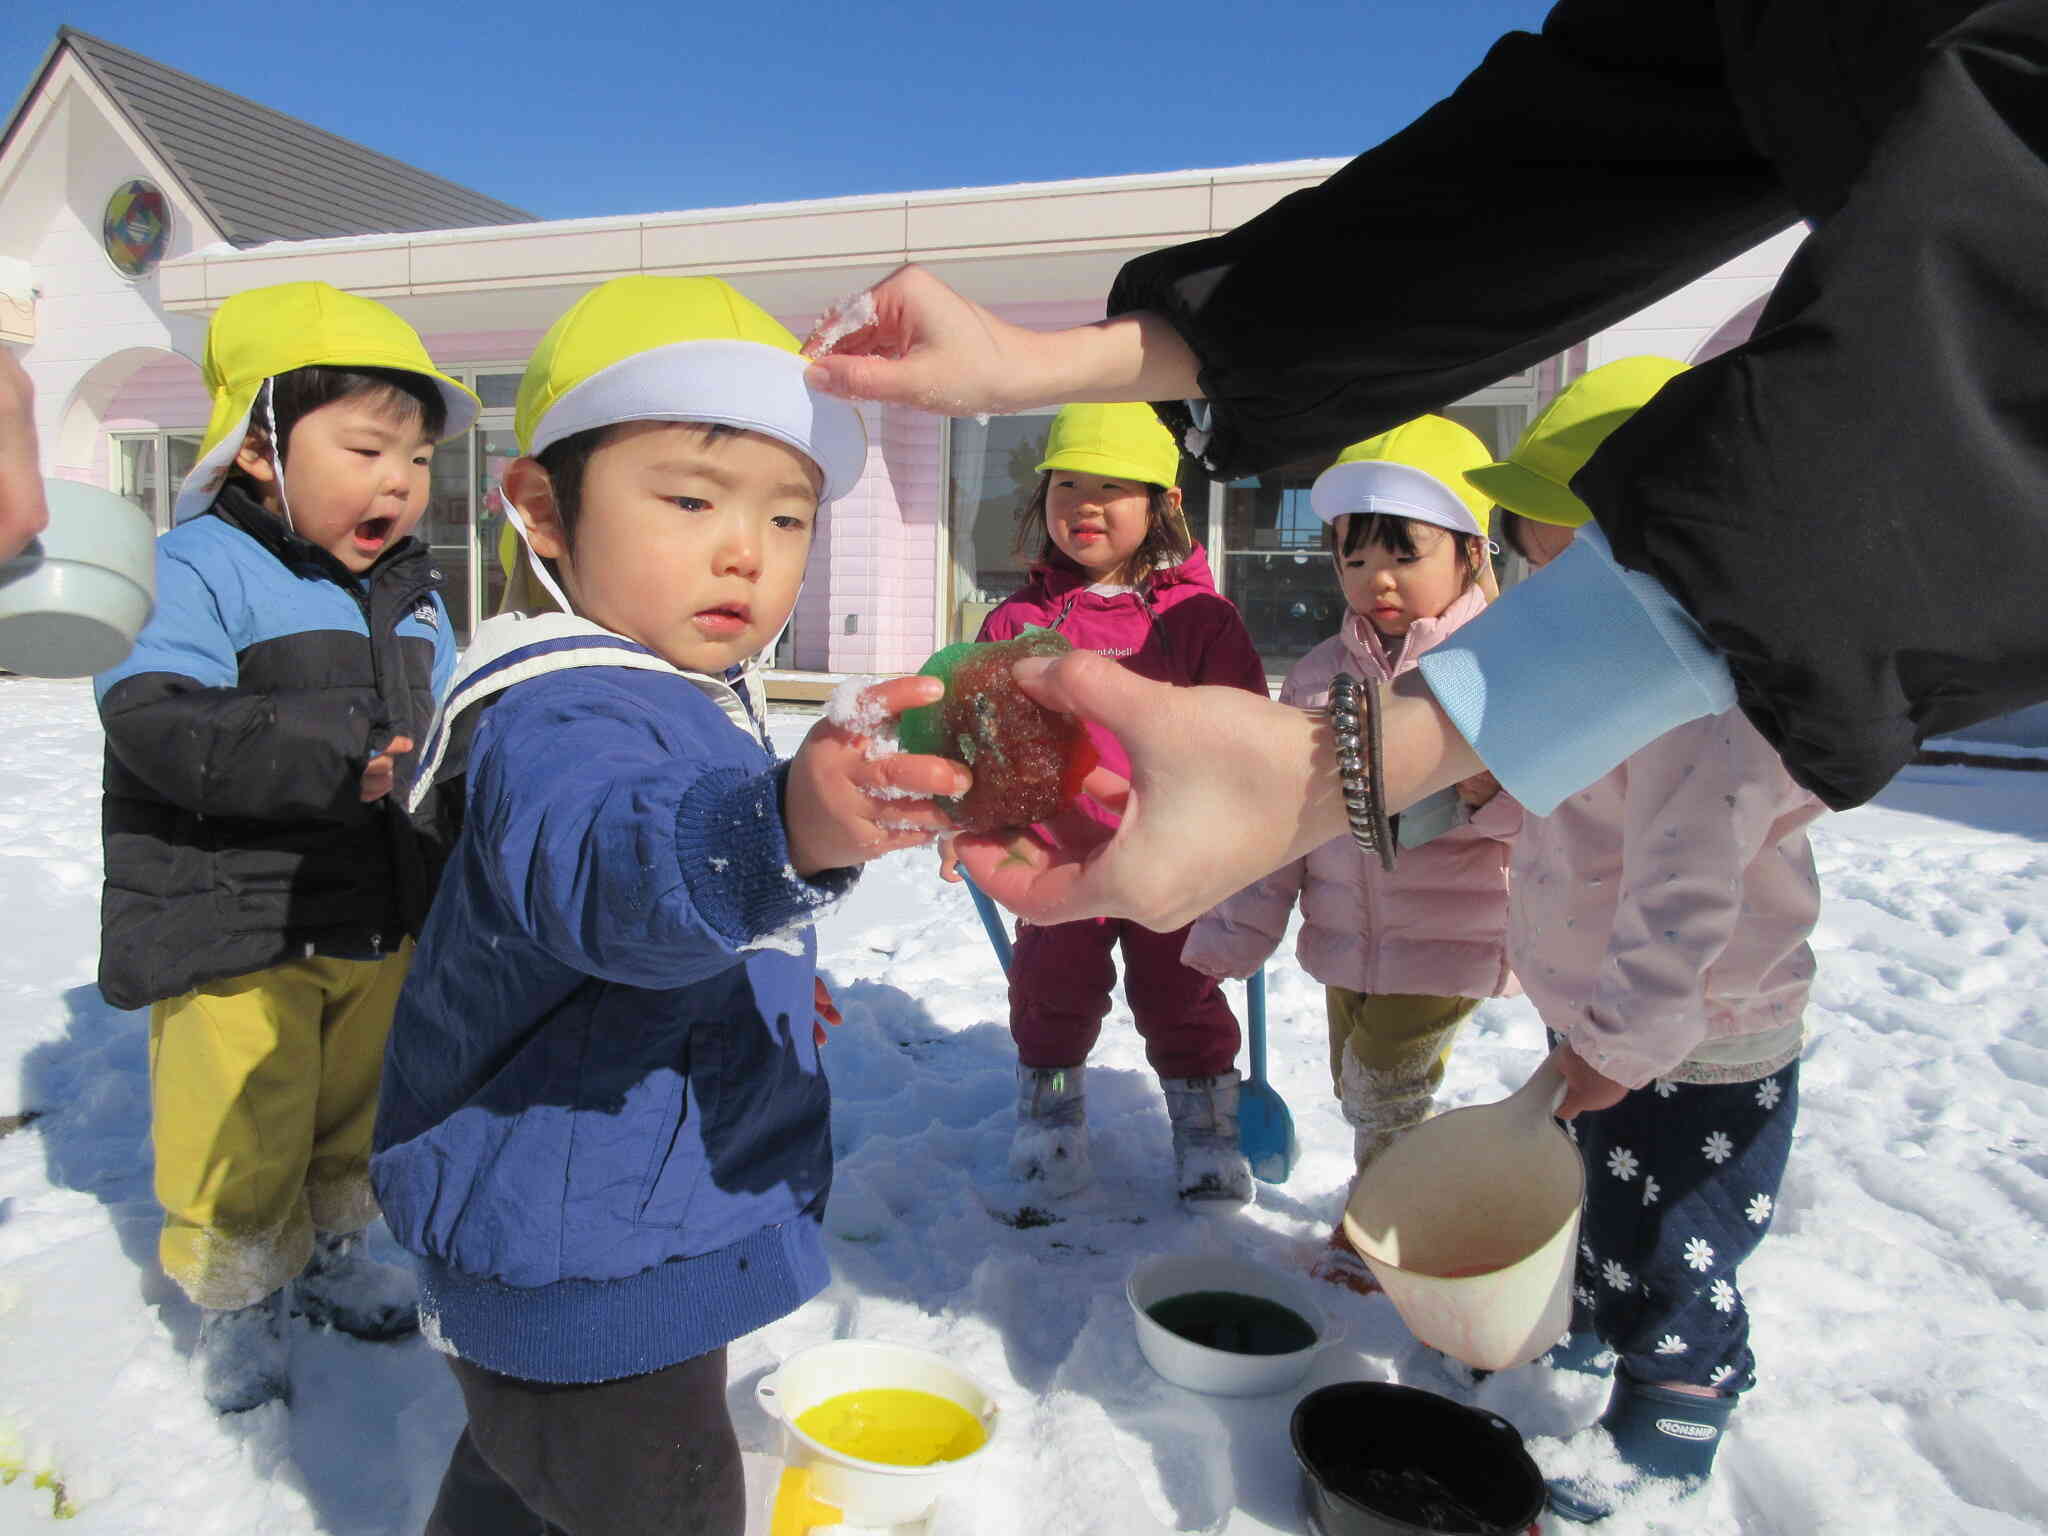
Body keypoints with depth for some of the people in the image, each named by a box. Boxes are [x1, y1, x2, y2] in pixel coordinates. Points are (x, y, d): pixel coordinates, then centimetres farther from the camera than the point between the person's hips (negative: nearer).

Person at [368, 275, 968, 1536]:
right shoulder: (557, 722, -28)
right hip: (583, 1274, -10)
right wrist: (783, 829, -69)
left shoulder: (692, 710, 6)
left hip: (625, 1242, 10)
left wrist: (766, 978, 29)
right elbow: (601, 866, -52)